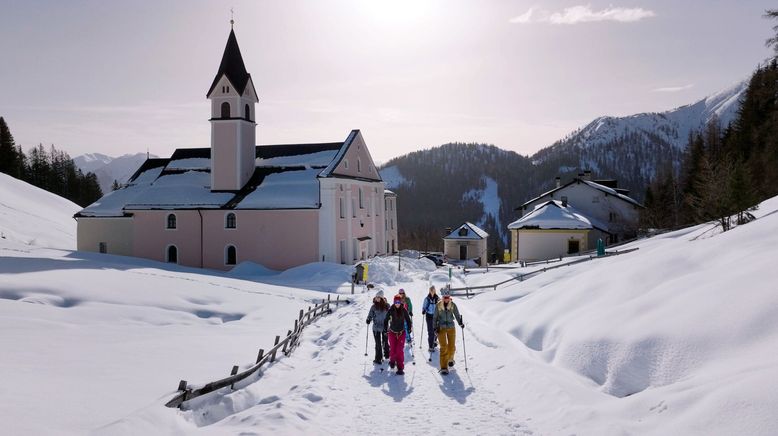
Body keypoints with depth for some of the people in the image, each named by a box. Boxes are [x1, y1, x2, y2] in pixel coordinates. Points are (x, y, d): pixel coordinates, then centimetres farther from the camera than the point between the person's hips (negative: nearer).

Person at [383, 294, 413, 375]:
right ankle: (392, 361, 36)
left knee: (400, 351, -7)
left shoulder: (404, 310, -7)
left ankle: (400, 368, 1)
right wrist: (386, 329, -4)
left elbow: (408, 320, 5)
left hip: (401, 333, 0)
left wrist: (410, 328, 1)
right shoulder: (391, 310, -9)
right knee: (392, 349, 4)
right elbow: (386, 320, 0)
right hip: (392, 332, 0)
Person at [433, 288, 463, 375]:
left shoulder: (453, 305, -3)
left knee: (452, 346, 9)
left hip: (451, 327, 2)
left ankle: (450, 359, 40)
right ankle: (444, 367, -6)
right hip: (441, 328, -2)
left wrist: (460, 323, -15)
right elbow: (435, 317, 3)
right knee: (443, 347, -9)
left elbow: (457, 315, 1)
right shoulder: (438, 305, -4)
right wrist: (435, 327, -4)